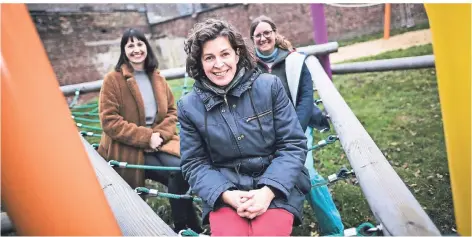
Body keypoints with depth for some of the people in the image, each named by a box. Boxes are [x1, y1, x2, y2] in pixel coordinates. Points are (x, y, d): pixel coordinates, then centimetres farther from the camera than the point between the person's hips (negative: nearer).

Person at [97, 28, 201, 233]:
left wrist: (160, 134, -10)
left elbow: (171, 111, 10)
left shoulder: (157, 78, 11)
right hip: (128, 149, -4)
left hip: (159, 141, 4)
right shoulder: (113, 80, -5)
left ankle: (185, 227, -6)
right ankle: (187, 228, -1)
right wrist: (146, 137, -18)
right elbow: (109, 121, -12)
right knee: (178, 173, -23)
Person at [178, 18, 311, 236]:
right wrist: (226, 194, -16)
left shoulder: (269, 86, -4)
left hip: (277, 185, 0)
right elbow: (194, 163, 2)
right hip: (225, 191, 1)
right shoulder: (189, 106, -1)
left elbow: (293, 145, -4)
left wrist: (268, 191, -17)